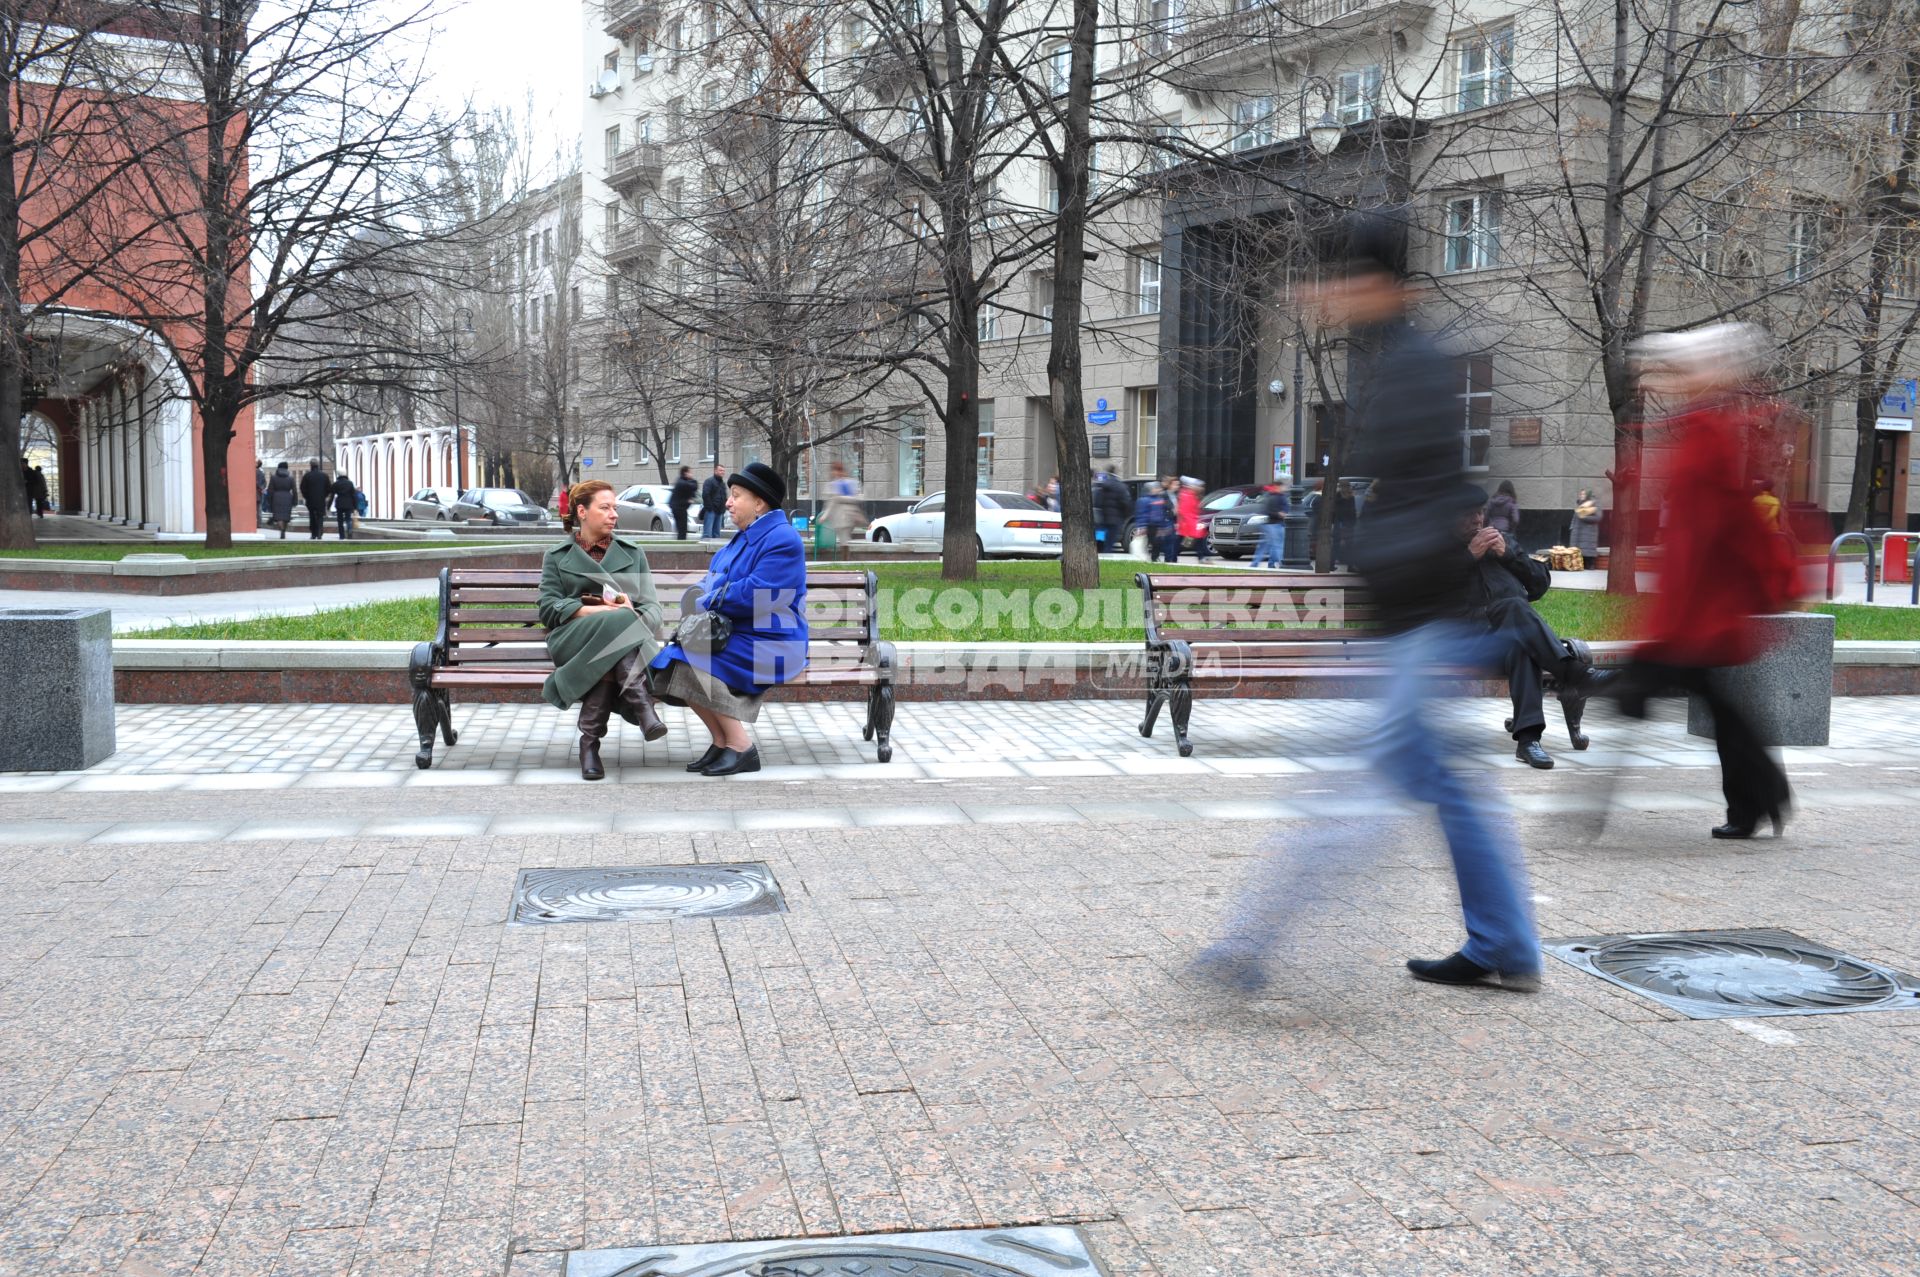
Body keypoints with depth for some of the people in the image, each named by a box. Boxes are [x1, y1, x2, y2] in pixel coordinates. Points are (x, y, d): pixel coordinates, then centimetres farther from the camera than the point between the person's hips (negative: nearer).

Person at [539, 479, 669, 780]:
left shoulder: (633, 553, 23)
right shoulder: (557, 557, 19)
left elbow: (651, 605, 11)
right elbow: (548, 609, 3)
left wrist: (635, 616, -15)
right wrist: (598, 610, -12)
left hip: (625, 636, 2)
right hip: (572, 639, -2)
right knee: (618, 623, -37)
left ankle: (590, 739, -41)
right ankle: (642, 704, -49)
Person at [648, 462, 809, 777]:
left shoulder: (782, 540, -13)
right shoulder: (745, 538, 18)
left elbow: (755, 595, -22)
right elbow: (712, 582, 18)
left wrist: (706, 603, -10)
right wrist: (700, 601, -6)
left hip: (771, 645, -9)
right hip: (736, 636, 9)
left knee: (692, 661, -26)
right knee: (676, 657, -11)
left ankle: (741, 747, -17)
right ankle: (722, 742, -3)